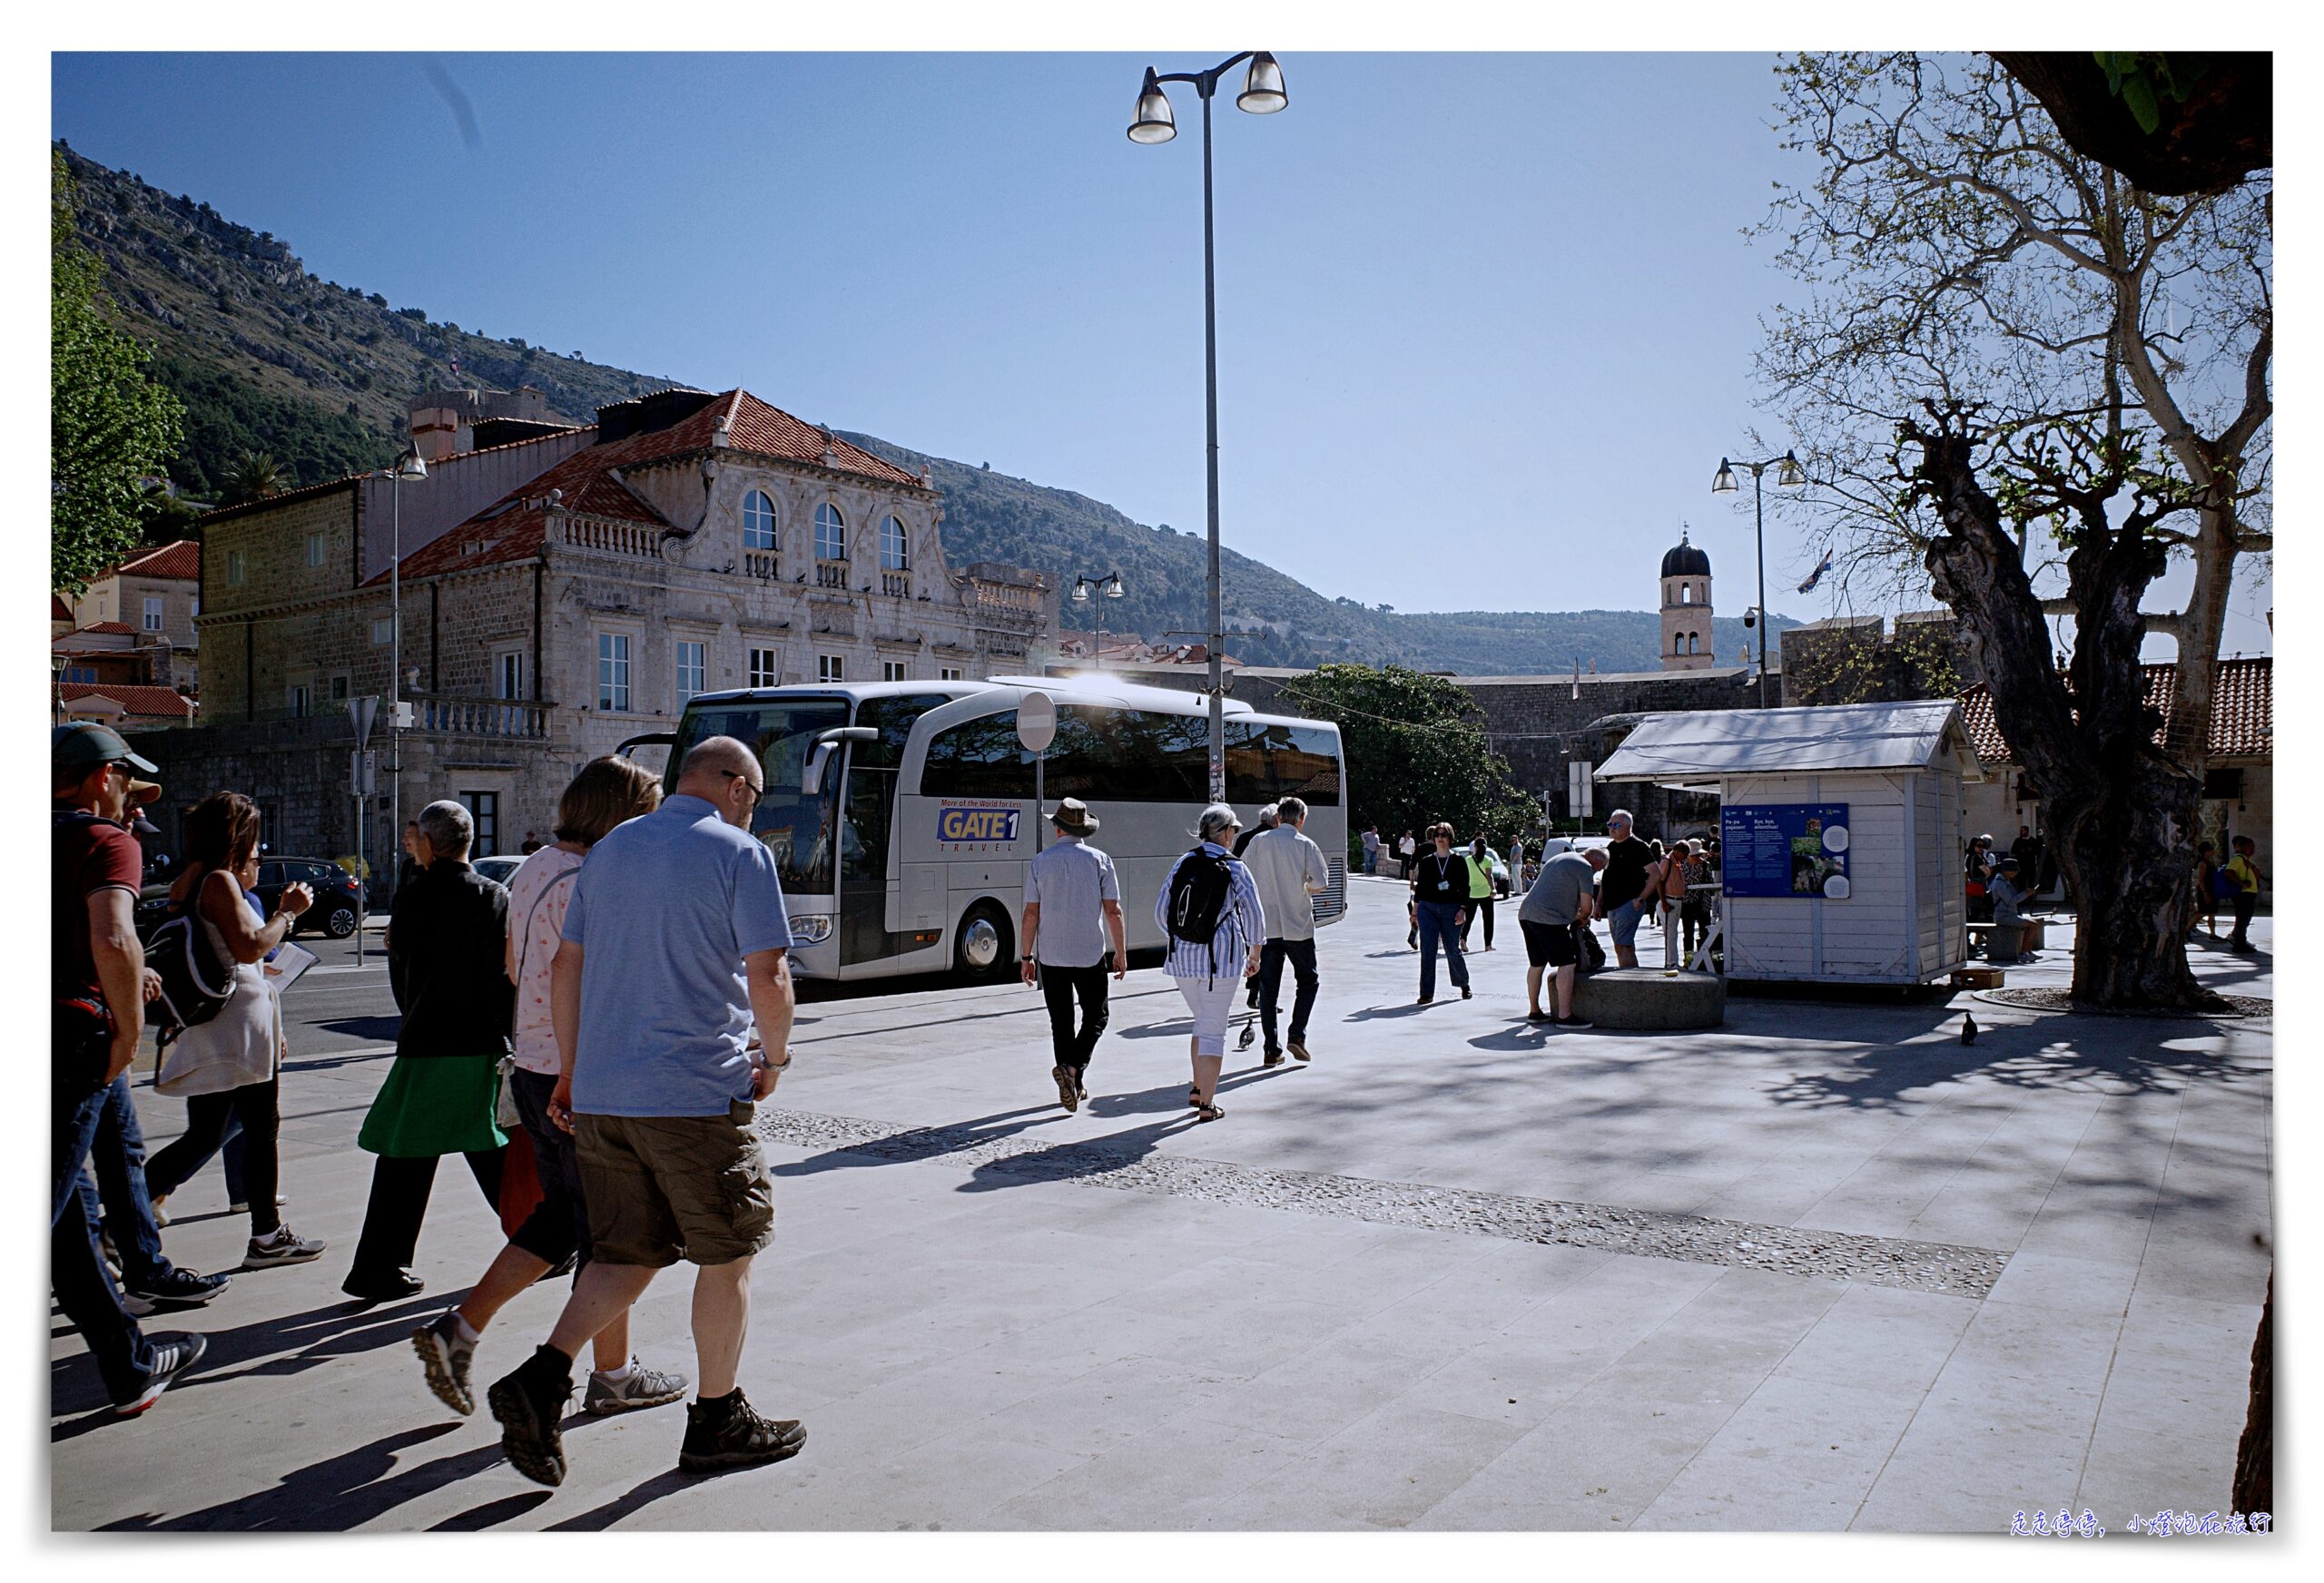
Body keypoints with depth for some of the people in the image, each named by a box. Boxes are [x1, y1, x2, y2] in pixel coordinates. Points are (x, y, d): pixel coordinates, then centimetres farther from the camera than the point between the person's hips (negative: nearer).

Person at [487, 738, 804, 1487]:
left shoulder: (609, 849, 13)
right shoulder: (740, 854, -7)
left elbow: (565, 967, 14)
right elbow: (768, 978, -14)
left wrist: (570, 1072, 21)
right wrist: (773, 1058, 3)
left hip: (601, 1092, 6)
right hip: (697, 1091, -6)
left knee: (626, 1253, 16)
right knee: (727, 1254, 10)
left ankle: (542, 1376, -3)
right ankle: (718, 1420, 20)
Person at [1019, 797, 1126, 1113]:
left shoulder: (1040, 862, 0)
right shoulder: (1099, 860, -3)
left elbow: (1031, 914, -2)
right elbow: (1113, 911, -4)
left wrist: (1026, 956, 6)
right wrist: (1121, 953, 4)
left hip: (1051, 955, 1)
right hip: (1090, 953, -1)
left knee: (1061, 1021, 10)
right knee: (1095, 1016, 11)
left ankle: (1071, 1086, 11)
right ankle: (1073, 1067, -11)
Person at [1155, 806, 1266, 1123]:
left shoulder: (1182, 863, 3)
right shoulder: (1234, 867, -7)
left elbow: (1160, 911, 4)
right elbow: (1255, 915, -6)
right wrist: (1255, 955, 7)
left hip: (1183, 957, 4)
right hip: (1222, 958, -4)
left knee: (1203, 1023, 23)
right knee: (1214, 1030, 3)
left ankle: (1197, 1090, 27)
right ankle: (1206, 1104, 4)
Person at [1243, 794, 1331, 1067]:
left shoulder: (1259, 841, 1)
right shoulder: (1305, 845, -6)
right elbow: (1321, 883, -13)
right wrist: (1305, 889, 8)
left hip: (1266, 925, 2)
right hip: (1298, 925, -2)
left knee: (1268, 987, 7)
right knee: (1308, 980, 15)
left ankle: (1272, 1050, 7)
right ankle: (1297, 1035, 1)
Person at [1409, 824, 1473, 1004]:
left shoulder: (1458, 861, 3)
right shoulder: (1426, 861, 8)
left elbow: (1465, 888, 2)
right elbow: (1420, 887, 12)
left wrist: (1463, 910, -9)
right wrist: (1415, 912, 10)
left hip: (1451, 910, -1)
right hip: (1428, 908, 1)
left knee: (1452, 950, 5)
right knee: (1427, 951, -6)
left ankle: (1464, 984, 30)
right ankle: (1426, 993, -2)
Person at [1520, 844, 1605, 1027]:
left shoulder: (1558, 859, 27)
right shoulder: (1585, 867, -2)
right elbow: (1586, 905, -3)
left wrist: (1577, 916, 32)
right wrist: (1583, 918, 17)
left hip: (1526, 912, 9)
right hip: (1548, 917, -9)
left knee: (1536, 964, 17)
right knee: (1566, 964, -6)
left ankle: (1534, 1011, 24)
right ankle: (1564, 1016, -10)